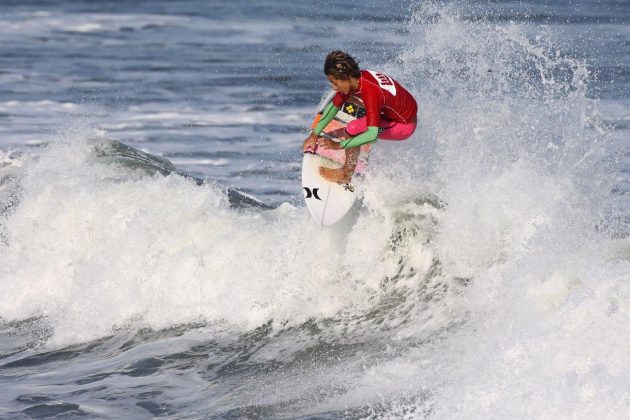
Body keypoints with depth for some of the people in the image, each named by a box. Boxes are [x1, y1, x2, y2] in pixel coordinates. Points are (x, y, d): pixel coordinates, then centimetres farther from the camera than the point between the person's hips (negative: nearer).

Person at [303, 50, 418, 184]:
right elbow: (334, 106, 4)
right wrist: (314, 135, 4)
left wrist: (339, 145, -39)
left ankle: (346, 175, -2)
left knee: (353, 129, -21)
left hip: (404, 126, -9)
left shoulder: (370, 92, -36)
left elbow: (372, 134, -41)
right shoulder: (355, 79, -11)